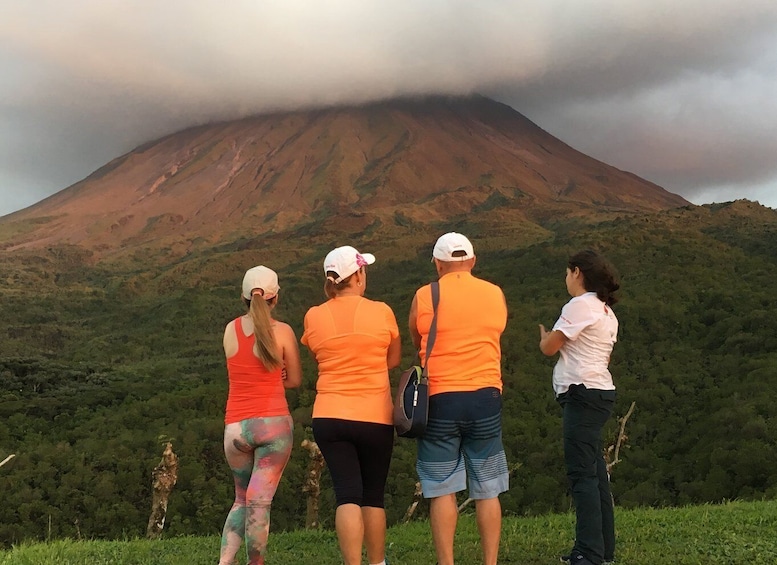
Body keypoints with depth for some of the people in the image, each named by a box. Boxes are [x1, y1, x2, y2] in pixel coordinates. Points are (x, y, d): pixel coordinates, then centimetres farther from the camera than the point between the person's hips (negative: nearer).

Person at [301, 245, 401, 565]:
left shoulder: (313, 317, 1)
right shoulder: (381, 312, -4)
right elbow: (393, 360, 8)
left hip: (330, 417, 1)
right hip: (375, 418, -1)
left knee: (347, 495, 0)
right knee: (373, 496, 13)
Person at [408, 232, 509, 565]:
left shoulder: (423, 297, 0)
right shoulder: (496, 295, 5)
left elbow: (417, 345, 11)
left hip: (439, 400, -1)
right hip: (486, 399, 2)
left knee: (442, 490, 4)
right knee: (487, 491, 8)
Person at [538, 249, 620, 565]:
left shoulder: (579, 305, -11)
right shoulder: (606, 311, 18)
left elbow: (549, 348, -7)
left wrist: (544, 336, 15)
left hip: (583, 394, -10)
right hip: (599, 391, 10)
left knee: (582, 473, -11)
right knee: (595, 472, 12)